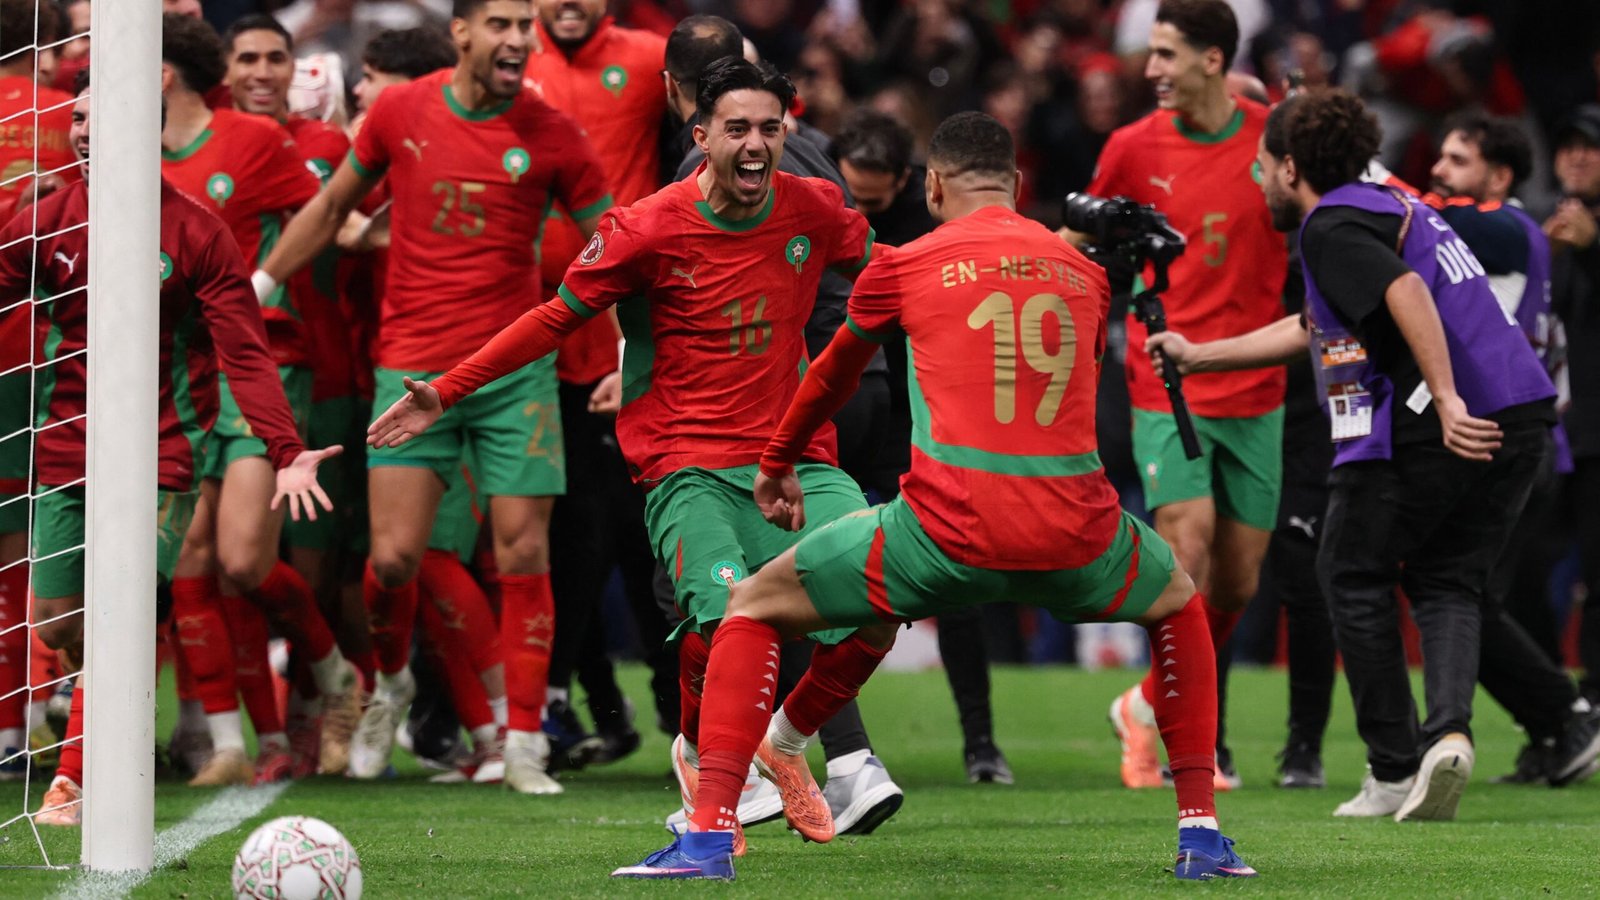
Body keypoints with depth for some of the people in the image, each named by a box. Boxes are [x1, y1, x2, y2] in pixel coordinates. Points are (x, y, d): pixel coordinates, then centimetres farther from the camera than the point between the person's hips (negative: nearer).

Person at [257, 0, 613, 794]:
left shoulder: (550, 134, -2)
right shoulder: (401, 112, 1)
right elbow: (333, 206, 15)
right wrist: (257, 286, 15)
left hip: (516, 370, 0)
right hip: (413, 365, 0)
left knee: (523, 557, -4)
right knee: (394, 556, -6)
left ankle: (524, 748, 4)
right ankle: (389, 683, 25)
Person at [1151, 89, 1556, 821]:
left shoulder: (1332, 225, -3)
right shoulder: (1389, 205, 27)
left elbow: (1406, 291, -23)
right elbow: (1313, 329, 36)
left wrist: (1446, 399, -29)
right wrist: (1196, 356, 43)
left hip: (1424, 430, -8)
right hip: (1523, 417, 8)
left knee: (1354, 577, 9)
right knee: (1446, 583, 16)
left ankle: (1394, 772, 7)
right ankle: (1449, 728, -9)